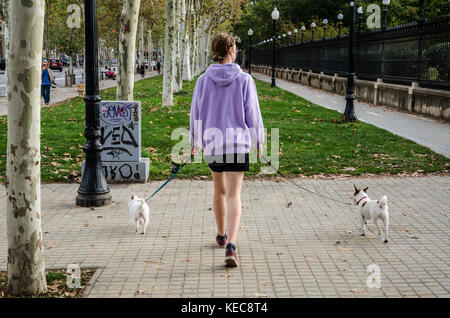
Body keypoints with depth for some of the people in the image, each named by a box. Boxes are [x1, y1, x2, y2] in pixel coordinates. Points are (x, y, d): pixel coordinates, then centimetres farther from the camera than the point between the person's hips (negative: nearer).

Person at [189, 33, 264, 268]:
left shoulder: (204, 80, -1)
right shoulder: (244, 80, -7)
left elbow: (196, 113, 5)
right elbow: (252, 114, -3)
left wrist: (194, 142, 18)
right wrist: (258, 142, 9)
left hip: (211, 143, 3)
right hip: (238, 143, -3)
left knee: (219, 190, 22)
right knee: (234, 196, -4)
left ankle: (221, 235, 39)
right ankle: (230, 244, -21)